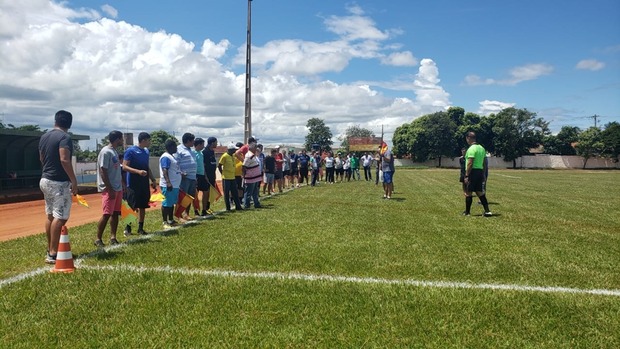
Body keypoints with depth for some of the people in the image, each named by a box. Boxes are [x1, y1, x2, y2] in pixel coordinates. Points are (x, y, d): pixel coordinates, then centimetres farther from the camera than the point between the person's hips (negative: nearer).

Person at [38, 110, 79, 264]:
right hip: (59, 182, -9)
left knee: (50, 215, 15)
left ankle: (50, 250, 23)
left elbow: (42, 158, 20)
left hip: (45, 180, 9)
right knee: (60, 217, -7)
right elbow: (64, 160, -25)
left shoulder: (44, 136, 11)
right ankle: (53, 254, -7)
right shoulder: (65, 137, -15)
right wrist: (74, 180, -21)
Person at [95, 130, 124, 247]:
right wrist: (109, 189, -20)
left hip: (118, 188, 9)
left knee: (115, 213, 9)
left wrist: (122, 183, 18)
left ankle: (113, 238, 15)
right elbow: (103, 172, -18)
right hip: (109, 189, -9)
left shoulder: (114, 151, 14)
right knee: (106, 214, -6)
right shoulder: (106, 152, -14)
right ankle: (98, 239, 4)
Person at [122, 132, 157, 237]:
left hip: (144, 184, 7)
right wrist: (138, 171, -29)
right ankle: (127, 228, 11)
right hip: (133, 184, -7)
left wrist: (153, 180, 18)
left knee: (143, 206, 9)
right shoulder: (130, 150, -9)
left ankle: (140, 228, 17)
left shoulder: (146, 151, 13)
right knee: (132, 207, -3)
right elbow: (124, 167, -15)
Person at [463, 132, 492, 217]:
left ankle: (467, 212, 10)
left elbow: (470, 163, -19)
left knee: (468, 192, 2)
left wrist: (466, 176, -18)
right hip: (480, 171, 8)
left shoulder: (471, 149, -14)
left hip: (473, 171, -8)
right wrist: (483, 175, 20)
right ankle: (487, 211, 7)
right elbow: (484, 163, 16)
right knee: (479, 192, 13)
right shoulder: (481, 148, 14)